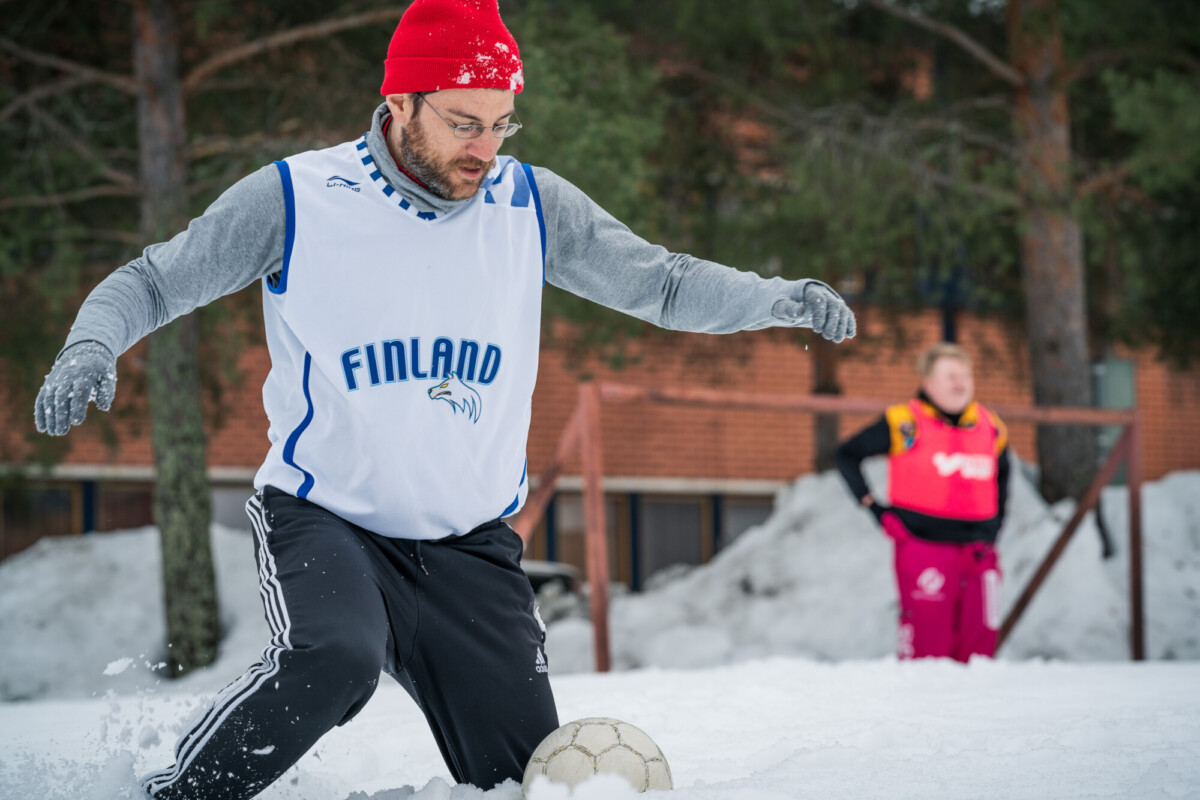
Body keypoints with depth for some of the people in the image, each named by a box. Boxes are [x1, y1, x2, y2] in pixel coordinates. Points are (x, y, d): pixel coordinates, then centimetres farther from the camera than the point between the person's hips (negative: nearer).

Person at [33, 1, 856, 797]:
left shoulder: (532, 206, 0)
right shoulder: (295, 200, -9)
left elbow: (658, 281, 6)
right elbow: (151, 283, -1)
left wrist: (776, 299, -11)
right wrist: (92, 346, -22)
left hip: (471, 544, 4)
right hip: (323, 518, -4)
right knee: (334, 659, -34)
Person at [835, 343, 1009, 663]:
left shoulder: (991, 429, 11)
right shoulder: (906, 424, -4)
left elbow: (1001, 479, 29)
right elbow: (848, 455, 4)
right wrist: (875, 508, -2)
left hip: (977, 553, 5)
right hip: (923, 548, -5)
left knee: (980, 643, 3)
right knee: (928, 647, -8)